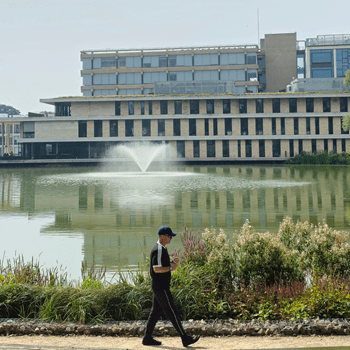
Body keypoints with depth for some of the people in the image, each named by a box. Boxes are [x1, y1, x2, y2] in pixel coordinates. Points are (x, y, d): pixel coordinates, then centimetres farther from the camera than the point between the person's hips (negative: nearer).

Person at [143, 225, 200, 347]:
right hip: (160, 286, -11)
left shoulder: (163, 249, 15)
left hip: (160, 286, 11)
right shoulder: (158, 250, -17)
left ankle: (147, 338, 19)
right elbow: (157, 269, -24)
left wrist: (172, 262, 8)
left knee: (156, 311, 14)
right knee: (172, 312, -7)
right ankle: (185, 338, -4)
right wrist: (171, 268, -20)